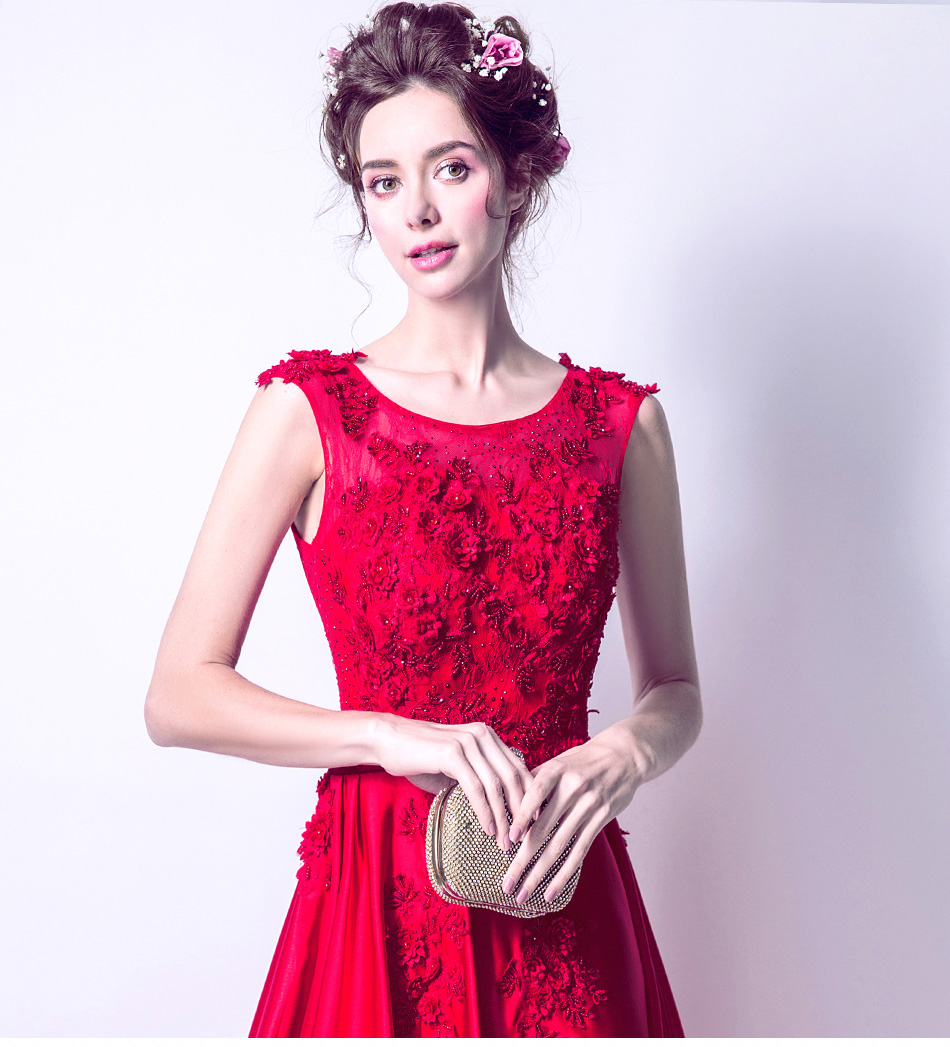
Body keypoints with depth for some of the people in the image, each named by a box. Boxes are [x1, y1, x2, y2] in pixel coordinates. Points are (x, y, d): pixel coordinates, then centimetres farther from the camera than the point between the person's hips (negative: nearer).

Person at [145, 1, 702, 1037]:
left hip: (561, 908, 2)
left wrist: (622, 755, -13)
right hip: (379, 902, -2)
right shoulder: (307, 408, -6)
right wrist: (393, 734, -18)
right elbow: (179, 696, -7)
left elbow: (675, 692, 8)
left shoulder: (620, 422, 0)